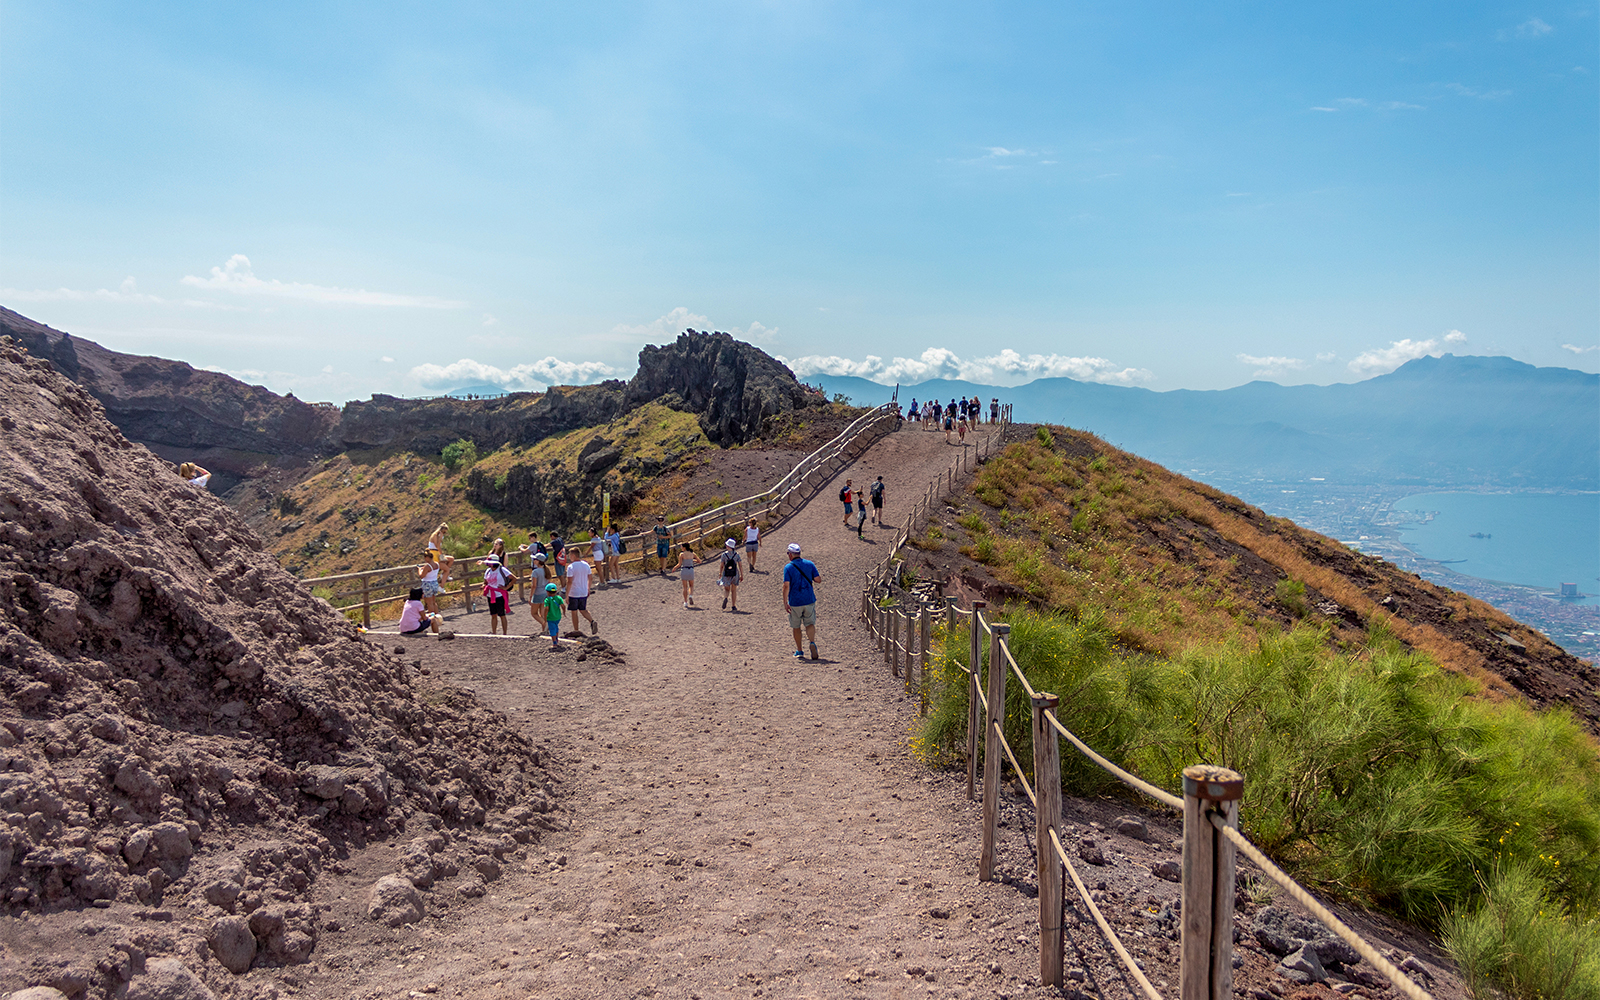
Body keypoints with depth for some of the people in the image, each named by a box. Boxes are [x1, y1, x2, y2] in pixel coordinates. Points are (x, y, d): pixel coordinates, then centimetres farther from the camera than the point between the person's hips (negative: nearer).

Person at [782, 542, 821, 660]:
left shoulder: (788, 567, -7)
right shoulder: (810, 564, 2)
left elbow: (786, 586, -14)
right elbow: (818, 580, 1)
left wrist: (785, 603, -10)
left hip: (795, 602, -2)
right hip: (809, 600, 2)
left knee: (796, 627, 13)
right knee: (810, 623, 11)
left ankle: (799, 651, 18)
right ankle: (812, 642, -17)